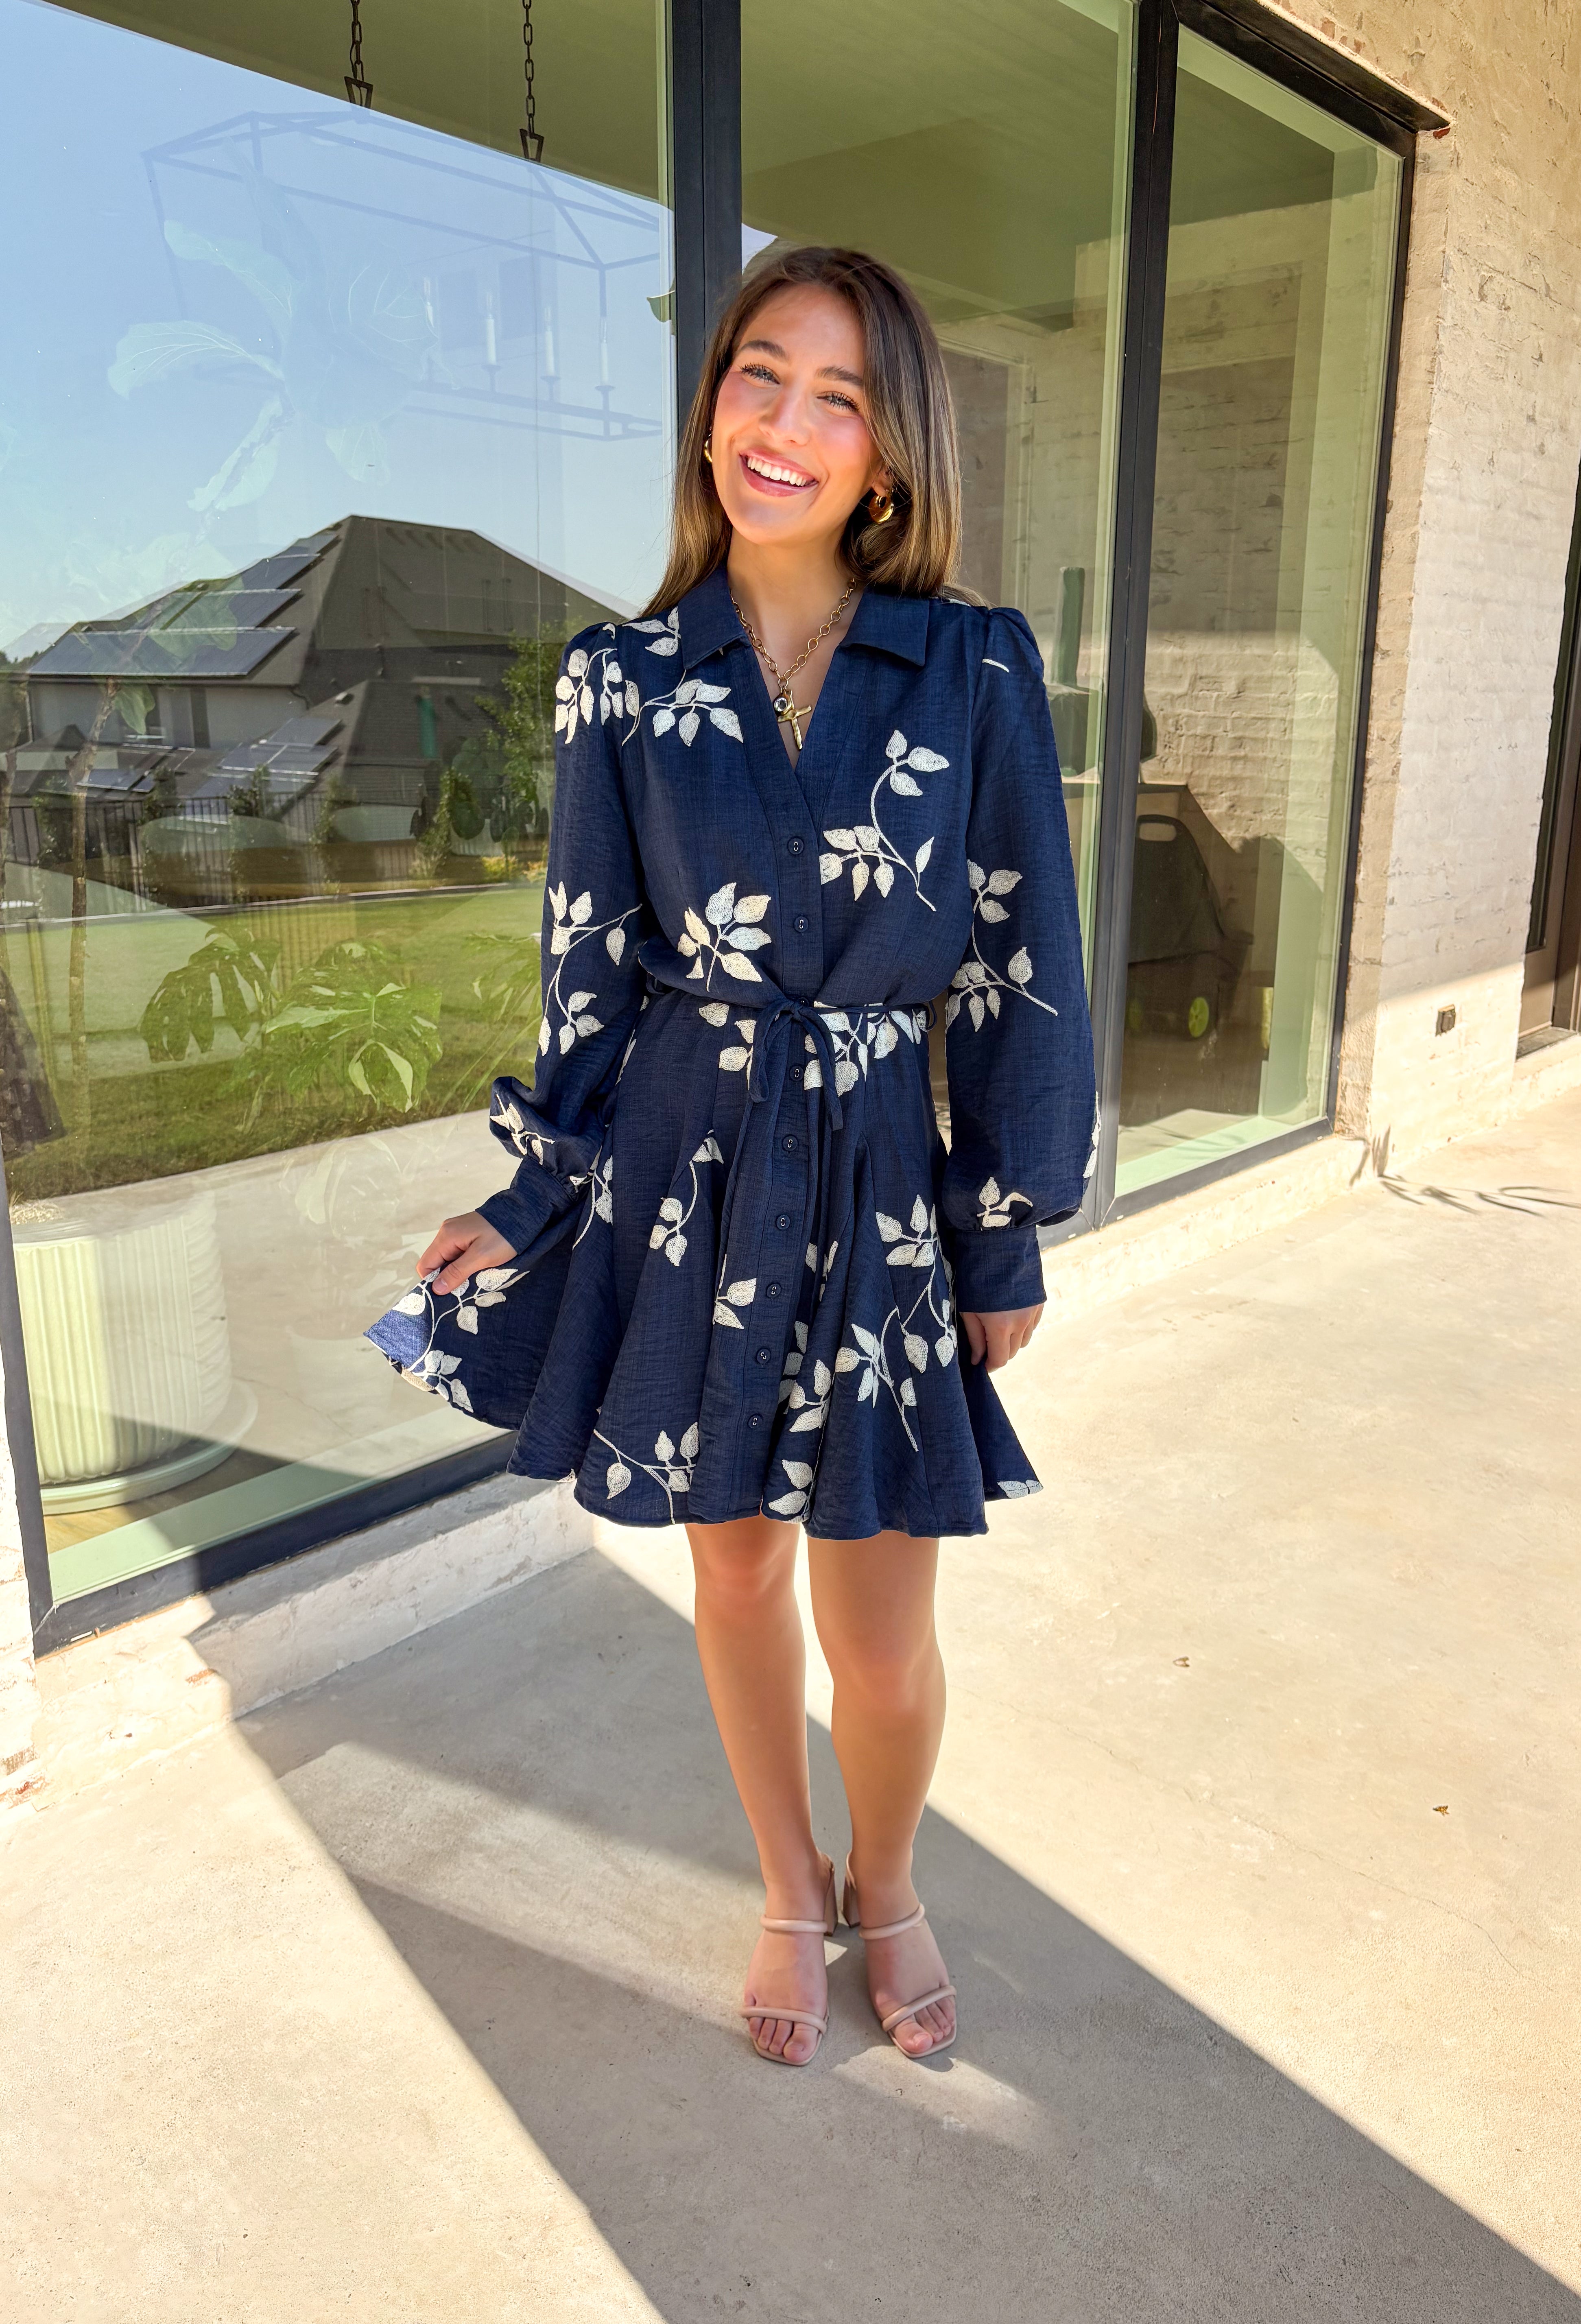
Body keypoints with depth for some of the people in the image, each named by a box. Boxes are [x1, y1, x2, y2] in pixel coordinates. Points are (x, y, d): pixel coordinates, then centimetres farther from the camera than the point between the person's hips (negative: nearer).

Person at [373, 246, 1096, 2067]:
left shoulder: (976, 671, -5)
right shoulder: (626, 680, -1)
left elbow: (1020, 976, -1)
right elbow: (591, 974, 4)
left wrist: (1006, 1244, 0)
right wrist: (530, 1209, 5)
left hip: (877, 1195, -1)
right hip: (682, 1188, 1)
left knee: (883, 1643, 6)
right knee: (738, 1578, 17)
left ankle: (886, 1885, 41)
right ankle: (792, 1897, 45)